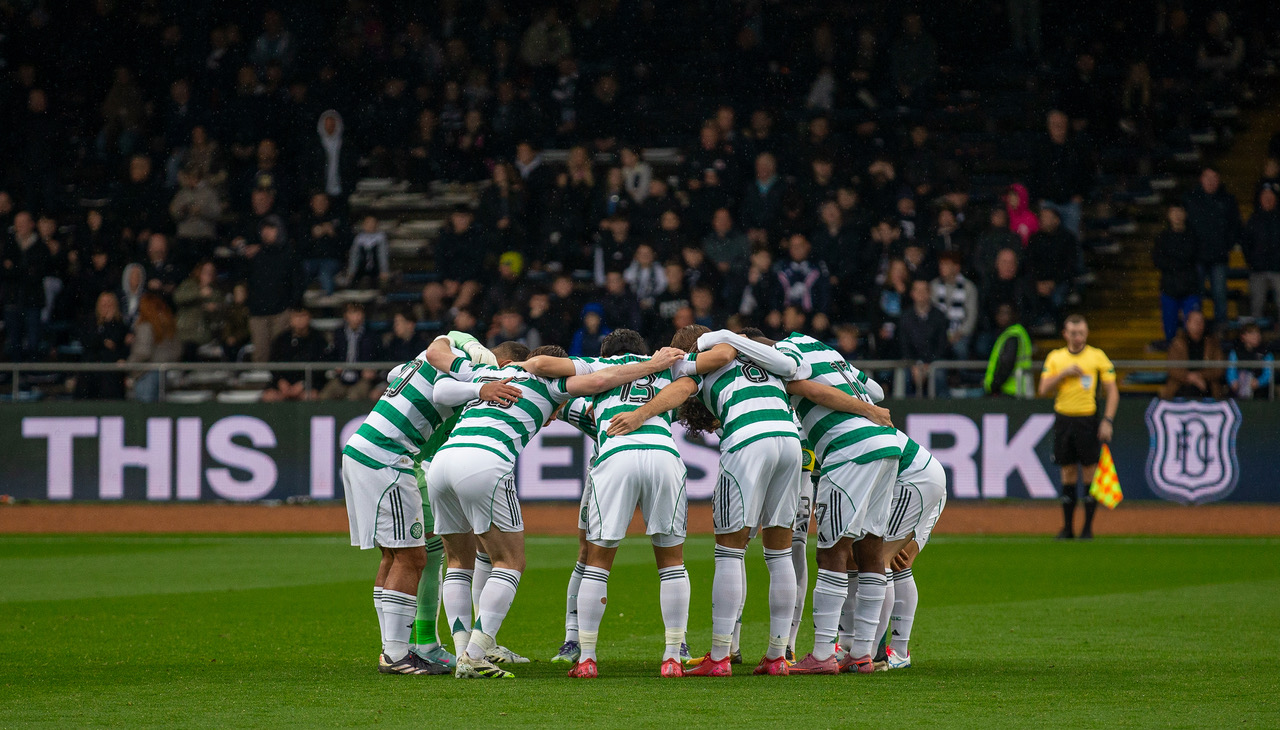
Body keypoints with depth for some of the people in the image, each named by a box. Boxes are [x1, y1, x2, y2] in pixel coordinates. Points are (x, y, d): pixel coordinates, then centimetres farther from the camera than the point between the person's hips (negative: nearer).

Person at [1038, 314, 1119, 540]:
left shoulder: (1098, 357, 1)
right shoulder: (1055, 357, 10)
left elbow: (1112, 391, 0)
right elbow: (1043, 390, 4)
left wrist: (1107, 420, -11)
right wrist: (1064, 373, -9)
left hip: (1088, 420, -3)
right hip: (1063, 420, 3)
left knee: (1089, 474, -3)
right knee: (1068, 475, 7)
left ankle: (1088, 528, 3)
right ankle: (1067, 528, 12)